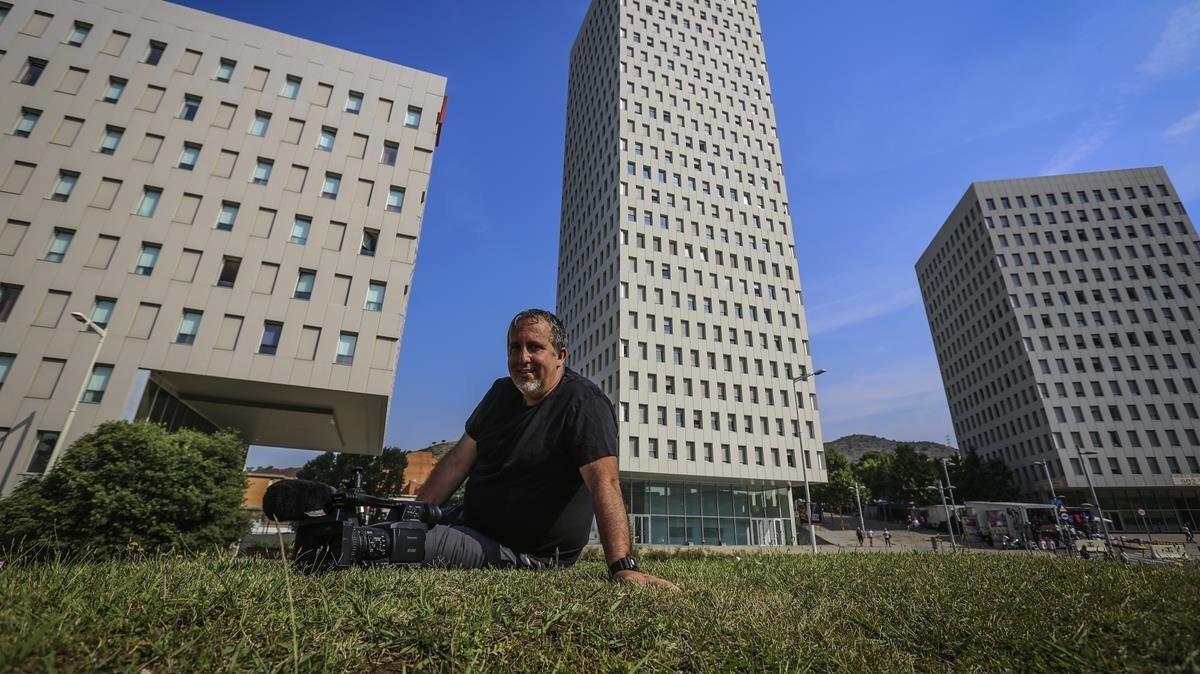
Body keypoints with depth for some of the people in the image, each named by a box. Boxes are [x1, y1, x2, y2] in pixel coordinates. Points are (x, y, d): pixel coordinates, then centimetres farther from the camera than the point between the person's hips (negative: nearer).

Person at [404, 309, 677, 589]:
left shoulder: (583, 402, -22)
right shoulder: (502, 391, 3)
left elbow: (604, 482, -33)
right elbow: (457, 462, 4)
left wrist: (623, 567, -42)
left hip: (530, 554, -7)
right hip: (469, 522, 7)